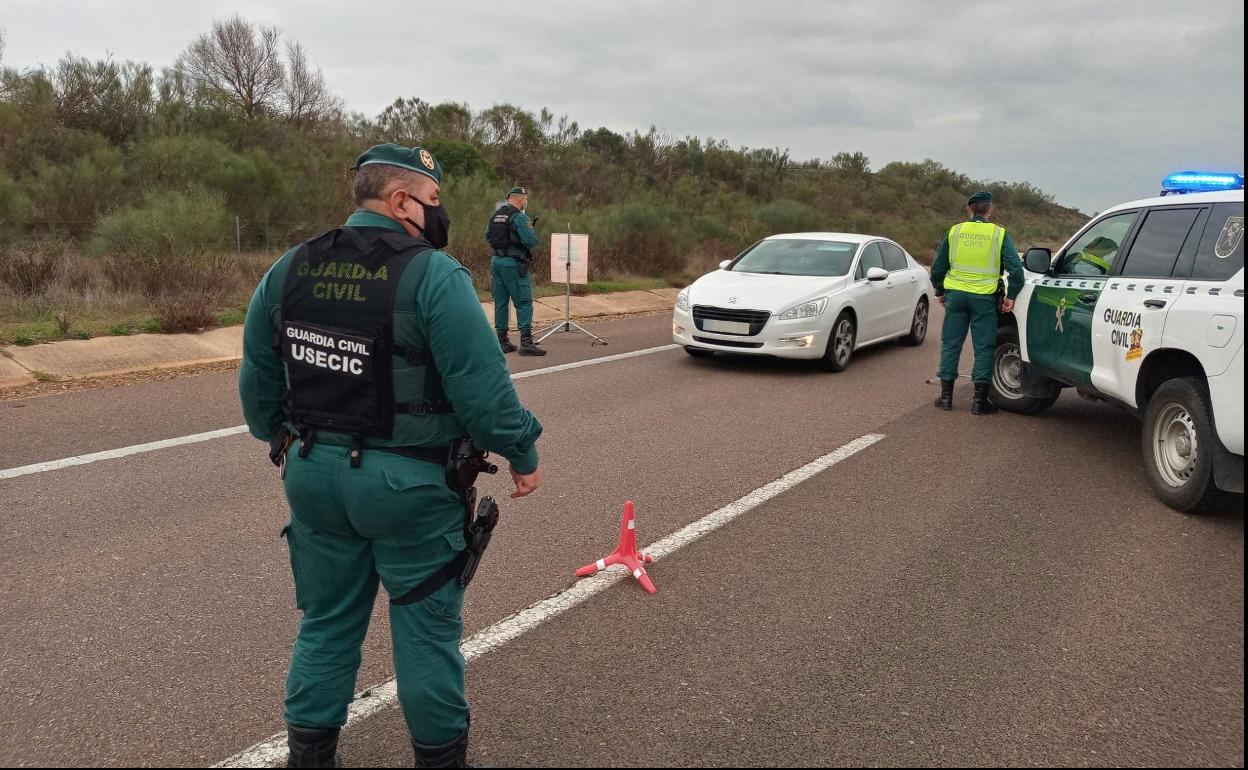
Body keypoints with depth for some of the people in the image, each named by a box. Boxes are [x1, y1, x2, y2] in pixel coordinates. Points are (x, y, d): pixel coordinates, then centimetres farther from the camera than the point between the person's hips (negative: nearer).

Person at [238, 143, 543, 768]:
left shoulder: (289, 269, 4)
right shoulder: (434, 276, -16)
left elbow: (257, 376, 12)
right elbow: (482, 384, -17)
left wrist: (278, 438, 27)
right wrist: (523, 453, -4)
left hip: (313, 475, 6)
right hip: (407, 482, -5)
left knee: (327, 621, 19)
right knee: (426, 627, 10)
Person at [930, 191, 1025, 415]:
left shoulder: (954, 231, 3)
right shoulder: (999, 234, -2)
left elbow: (938, 267, 8)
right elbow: (1015, 267, -7)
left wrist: (941, 292, 21)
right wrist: (1011, 296, 1)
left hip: (956, 294, 2)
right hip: (984, 298, -2)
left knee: (950, 344, 10)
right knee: (984, 348, 5)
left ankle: (946, 396, 13)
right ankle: (980, 400, 5)